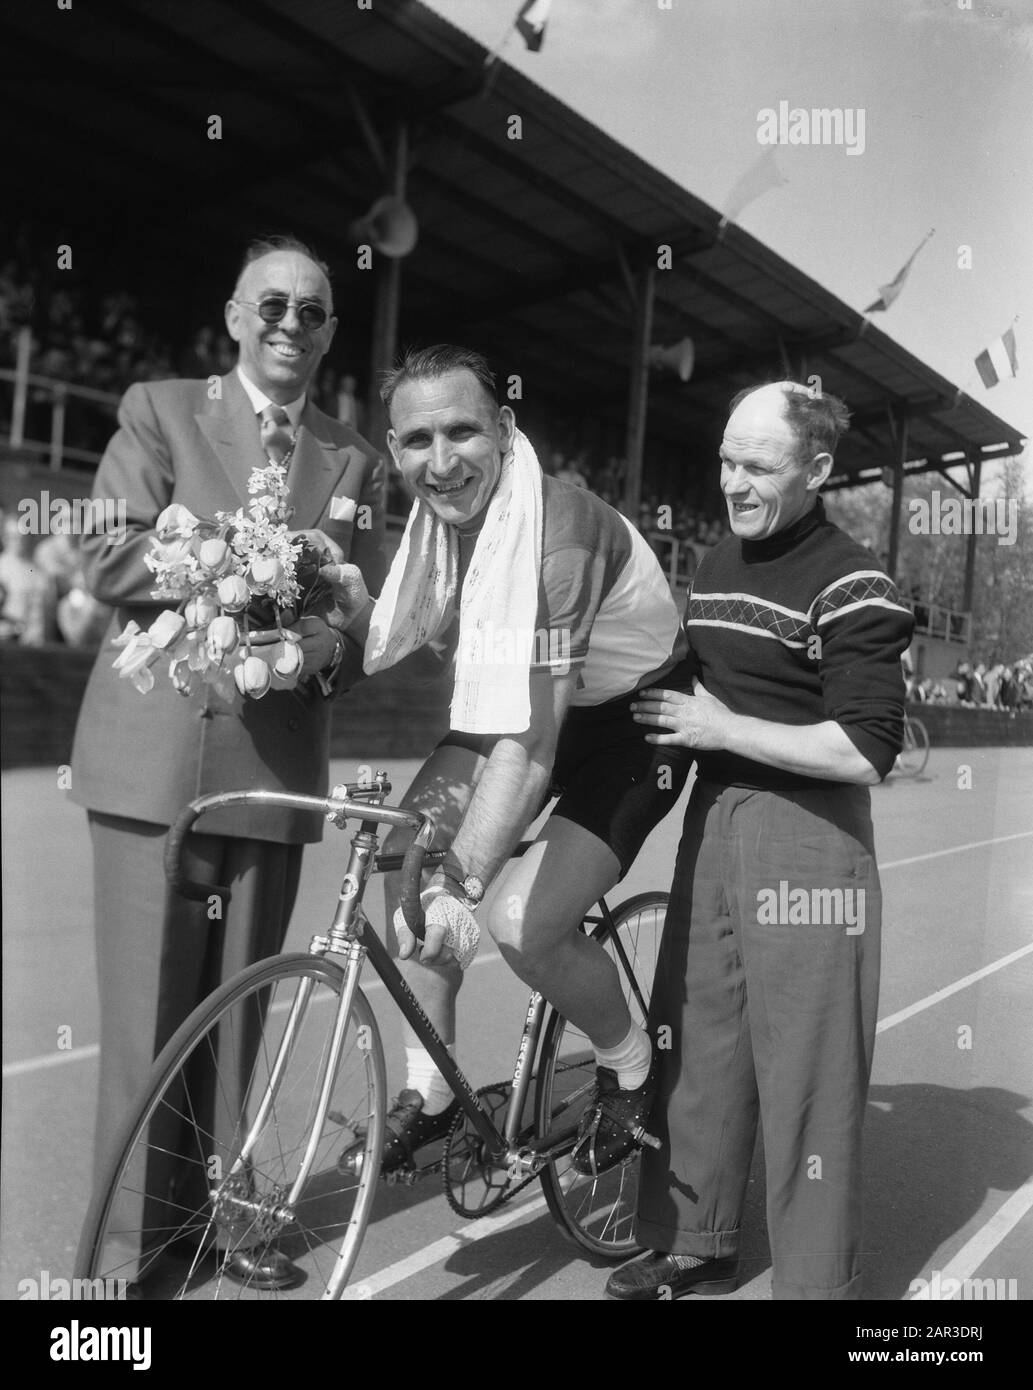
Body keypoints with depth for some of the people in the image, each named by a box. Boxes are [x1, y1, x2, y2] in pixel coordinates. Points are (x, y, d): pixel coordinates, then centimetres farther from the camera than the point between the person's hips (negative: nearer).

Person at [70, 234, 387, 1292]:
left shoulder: (354, 462, 15)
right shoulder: (160, 410, 8)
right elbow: (109, 563, -4)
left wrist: (319, 650, -15)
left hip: (276, 763, 3)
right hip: (157, 753, -2)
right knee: (146, 1016, 0)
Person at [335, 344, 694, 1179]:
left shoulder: (558, 532, -32)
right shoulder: (442, 515, -8)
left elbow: (530, 738, -39)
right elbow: (430, 650, -1)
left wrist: (462, 880, -46)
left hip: (631, 721, -7)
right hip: (515, 703, 7)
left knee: (523, 924, -19)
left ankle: (630, 1065, 14)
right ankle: (428, 1092, 9)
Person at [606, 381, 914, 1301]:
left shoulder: (850, 586, -11)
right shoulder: (716, 563, 14)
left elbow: (867, 754, -16)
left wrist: (723, 727, -15)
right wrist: (667, 712, 7)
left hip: (805, 834, -7)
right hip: (713, 816, 7)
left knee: (805, 1067, 1)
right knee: (696, 1040, 13)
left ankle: (818, 1279, 19)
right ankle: (695, 1242, 30)